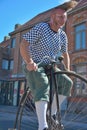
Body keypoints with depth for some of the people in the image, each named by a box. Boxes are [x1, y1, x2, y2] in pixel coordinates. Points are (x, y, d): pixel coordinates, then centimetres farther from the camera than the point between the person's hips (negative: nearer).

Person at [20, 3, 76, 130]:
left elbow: (65, 54, 16)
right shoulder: (40, 28, -15)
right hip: (33, 66, -6)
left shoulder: (63, 35, 4)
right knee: (43, 86, -31)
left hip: (49, 66, 7)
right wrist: (29, 62, -37)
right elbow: (23, 45, -23)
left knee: (67, 83, -9)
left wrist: (68, 71, 5)